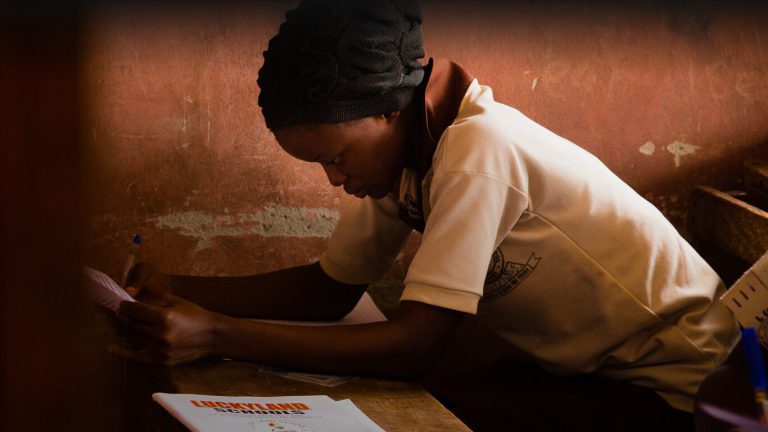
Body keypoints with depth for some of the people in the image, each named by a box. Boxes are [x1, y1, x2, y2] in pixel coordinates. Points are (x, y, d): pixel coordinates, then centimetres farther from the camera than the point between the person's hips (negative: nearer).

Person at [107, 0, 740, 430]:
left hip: (674, 380, -7)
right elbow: (332, 288, 0)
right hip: (582, 364, 7)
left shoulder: (479, 148, -29)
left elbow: (415, 345, -32)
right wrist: (181, 291, -12)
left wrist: (214, 336, -34)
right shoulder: (395, 148, -5)